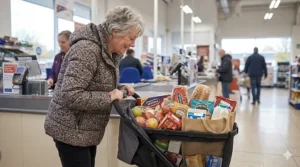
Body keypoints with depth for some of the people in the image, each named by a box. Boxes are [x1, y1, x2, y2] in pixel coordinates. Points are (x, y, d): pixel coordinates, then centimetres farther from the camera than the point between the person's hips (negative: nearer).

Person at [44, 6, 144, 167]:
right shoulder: (87, 49, -24)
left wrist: (120, 89, -1)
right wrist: (109, 97, -23)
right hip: (70, 130, -9)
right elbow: (70, 96, -30)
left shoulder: (112, 53, 5)